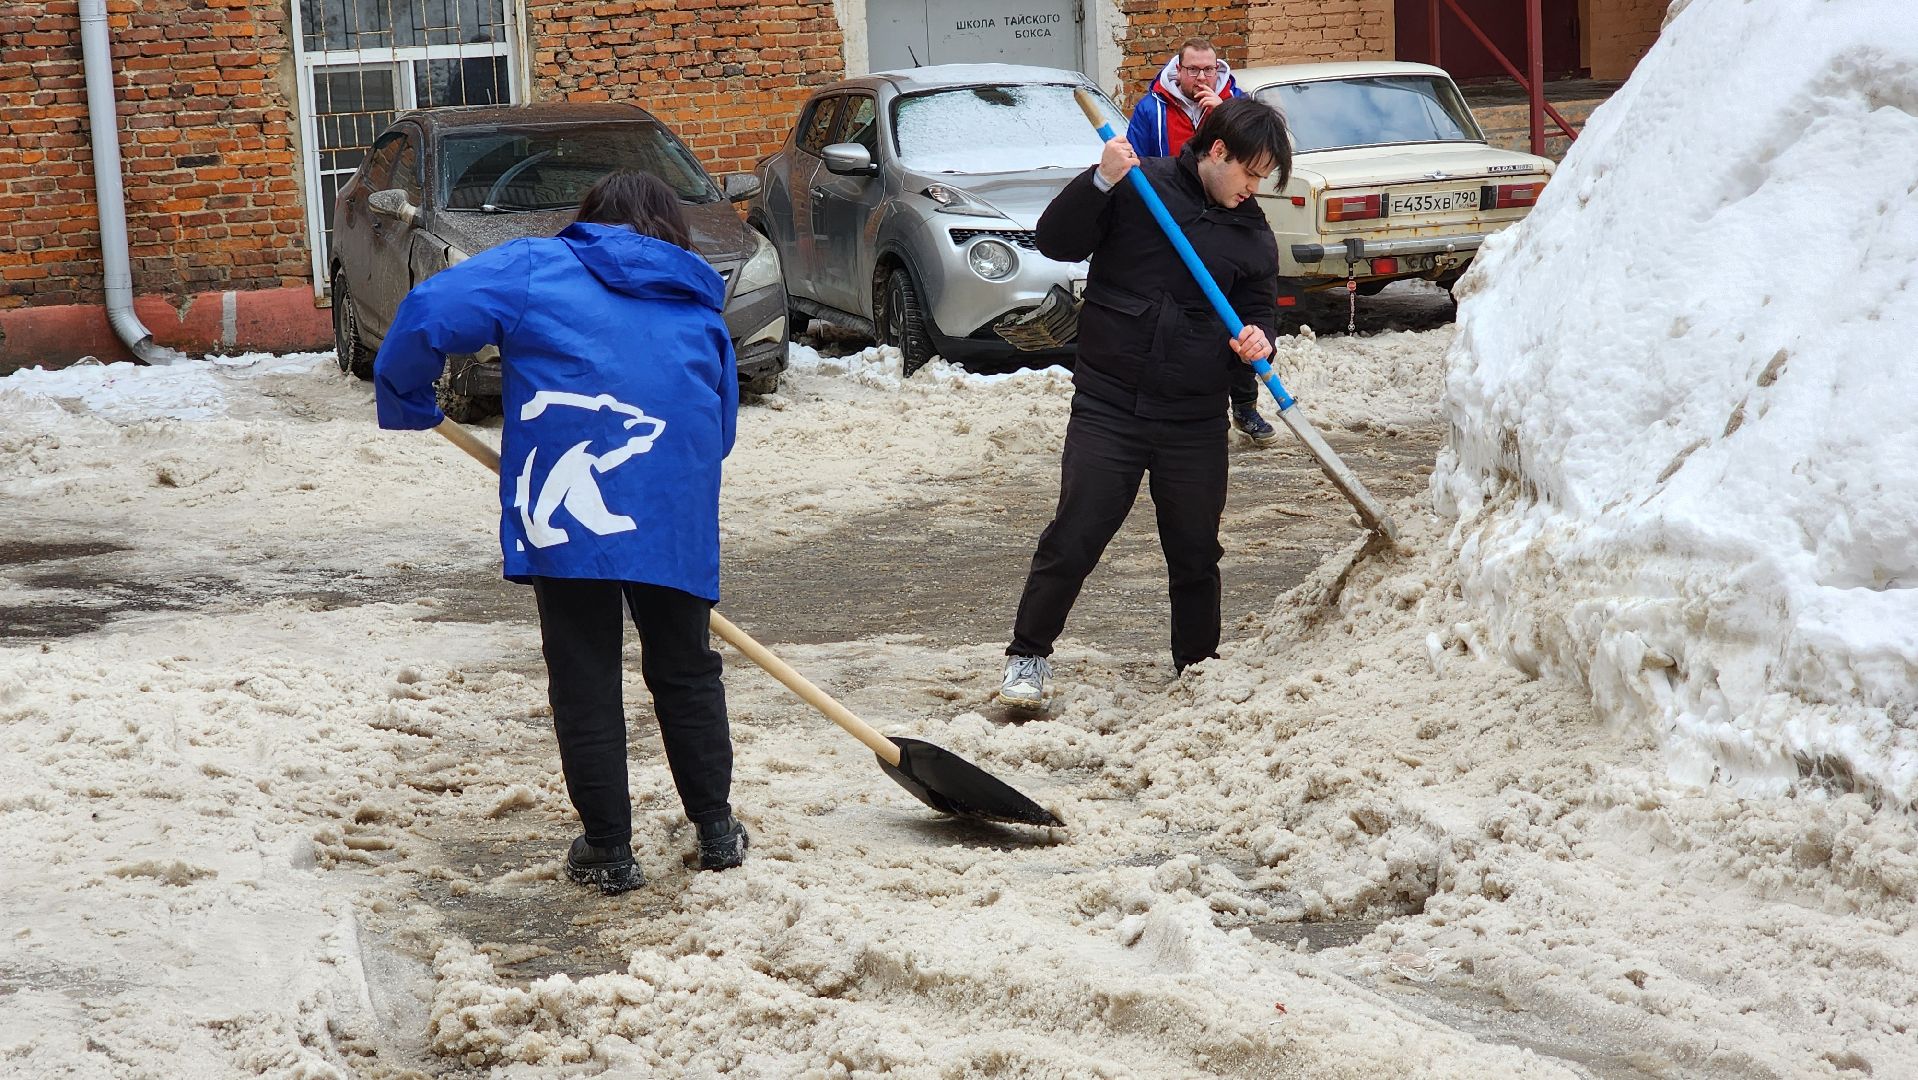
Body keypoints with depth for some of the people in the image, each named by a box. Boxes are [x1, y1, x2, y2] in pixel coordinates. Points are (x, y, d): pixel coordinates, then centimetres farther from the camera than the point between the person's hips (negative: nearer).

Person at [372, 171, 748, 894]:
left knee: (585, 685, 7)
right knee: (686, 674, 19)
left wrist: (403, 399, 13)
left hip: (565, 517, -3)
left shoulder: (535, 268, 9)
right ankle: (716, 830, 27)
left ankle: (608, 851, 12)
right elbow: (720, 430, 23)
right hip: (677, 523, 3)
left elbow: (431, 312, -2)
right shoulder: (699, 308, 21)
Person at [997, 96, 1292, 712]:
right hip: (1108, 403, -4)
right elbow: (1057, 242, -7)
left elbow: (1261, 307, 16)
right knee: (1074, 536, -8)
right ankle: (1027, 657, 5)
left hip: (1195, 417, 4)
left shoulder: (1253, 233, 10)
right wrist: (1101, 182, -22)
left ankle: (1198, 665, 29)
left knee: (1196, 549, 11)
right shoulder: (1138, 187, -3)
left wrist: (1257, 339, -7)